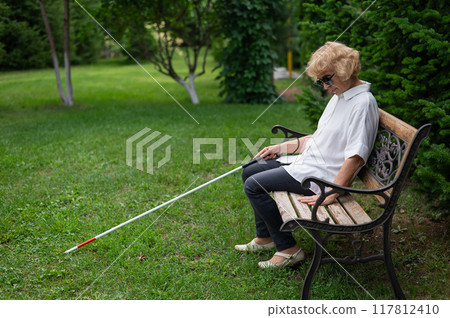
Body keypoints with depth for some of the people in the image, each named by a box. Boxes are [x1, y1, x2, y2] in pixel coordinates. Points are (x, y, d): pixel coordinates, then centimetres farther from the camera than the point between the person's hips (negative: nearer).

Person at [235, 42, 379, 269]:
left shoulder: (363, 103, -19)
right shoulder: (339, 95, 12)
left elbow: (356, 157, -25)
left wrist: (330, 195, -27)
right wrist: (282, 147, 15)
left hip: (322, 174, -10)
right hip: (306, 163, 11)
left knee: (254, 186, -15)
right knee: (249, 173, 13)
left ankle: (288, 250, -6)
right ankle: (265, 237, 23)